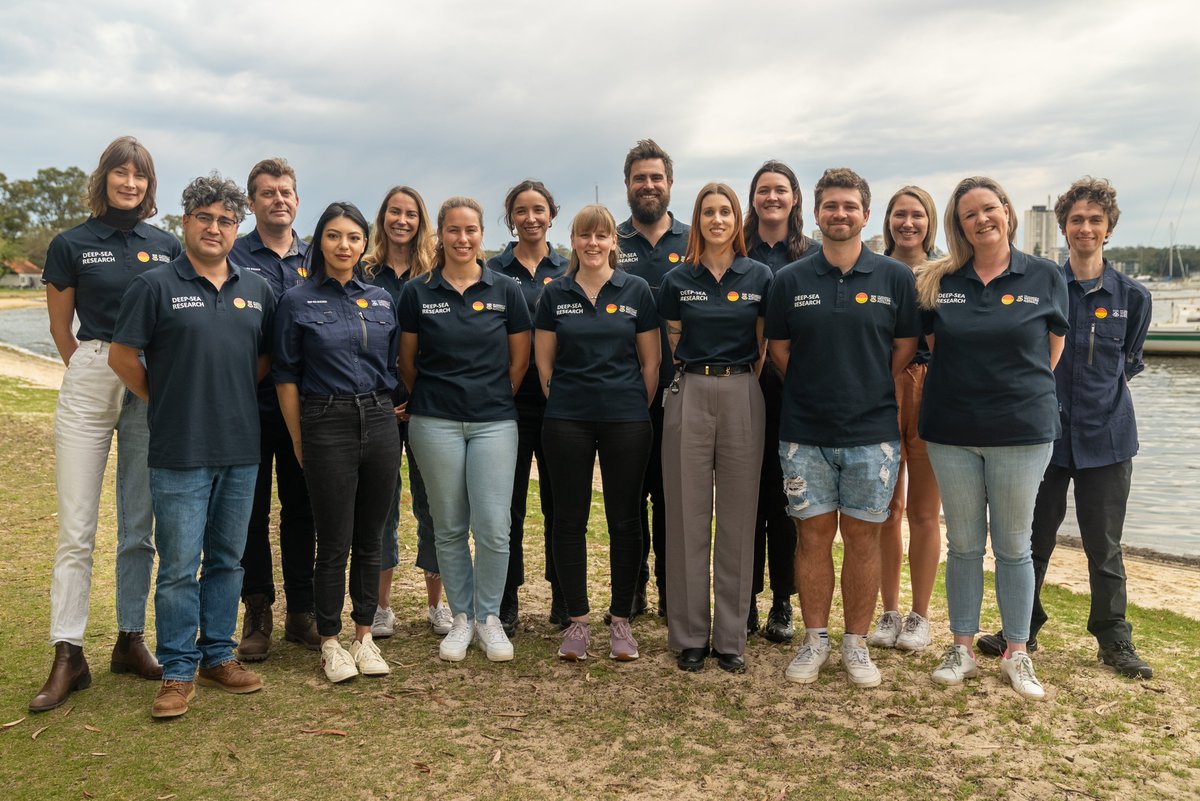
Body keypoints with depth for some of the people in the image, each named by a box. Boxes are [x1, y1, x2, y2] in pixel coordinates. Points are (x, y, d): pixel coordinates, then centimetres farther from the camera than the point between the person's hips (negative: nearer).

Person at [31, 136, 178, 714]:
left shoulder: (167, 247, 8)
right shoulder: (71, 245, 3)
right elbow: (61, 327, 9)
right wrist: (95, 372, 10)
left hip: (153, 390, 2)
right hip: (90, 384, -2)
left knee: (139, 527, 8)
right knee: (75, 528, -3)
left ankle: (130, 641, 19)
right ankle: (67, 656, 5)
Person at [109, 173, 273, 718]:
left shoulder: (257, 290, 8)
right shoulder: (155, 286, -3)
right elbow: (122, 356, -1)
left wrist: (237, 395, 8)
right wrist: (166, 403, 3)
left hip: (241, 449, 4)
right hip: (180, 453, -4)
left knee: (227, 560, 12)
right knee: (179, 566, 1)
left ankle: (217, 656, 25)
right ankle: (178, 672, 13)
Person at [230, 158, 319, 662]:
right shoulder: (233, 258, 0)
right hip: (249, 405, -2)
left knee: (301, 507, 9)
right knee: (252, 510, 6)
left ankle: (301, 611, 21)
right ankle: (257, 614, 18)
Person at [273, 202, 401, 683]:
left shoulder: (381, 300, 9)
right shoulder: (297, 301, -1)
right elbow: (286, 376, 0)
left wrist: (388, 411, 11)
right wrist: (298, 439, -1)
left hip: (380, 423, 4)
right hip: (327, 426, -3)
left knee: (371, 538, 9)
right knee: (335, 543, 1)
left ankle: (364, 636, 22)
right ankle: (330, 644, 17)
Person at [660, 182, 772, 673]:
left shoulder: (759, 277, 5)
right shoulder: (677, 280, 6)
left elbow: (765, 347, 10)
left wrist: (739, 380, 5)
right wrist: (699, 376, 9)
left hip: (742, 398, 0)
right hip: (689, 397, 0)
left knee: (737, 520, 4)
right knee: (687, 517, 2)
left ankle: (731, 637, 14)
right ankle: (690, 634, 13)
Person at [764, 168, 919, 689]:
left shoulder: (894, 277, 1)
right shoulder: (790, 280, 2)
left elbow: (905, 348, 7)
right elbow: (778, 349, 8)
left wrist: (871, 395, 8)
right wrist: (815, 391, 6)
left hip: (872, 433, 0)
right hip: (805, 434, 0)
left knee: (863, 536, 6)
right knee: (813, 534, 6)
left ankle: (857, 644, 20)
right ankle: (814, 640, 20)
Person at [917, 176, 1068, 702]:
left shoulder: (1045, 278, 0)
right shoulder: (938, 281, 3)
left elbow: (1052, 350, 9)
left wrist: (1025, 395, 9)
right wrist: (967, 387, 8)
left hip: (1022, 432, -1)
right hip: (952, 432, 1)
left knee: (1014, 546, 7)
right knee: (964, 545, 10)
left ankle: (1016, 653, 21)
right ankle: (962, 647, 22)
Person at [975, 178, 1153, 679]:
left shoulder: (1131, 296, 2)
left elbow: (1129, 362, 16)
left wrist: (1105, 393, 7)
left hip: (1105, 437, 0)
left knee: (1104, 545, 8)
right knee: (1033, 540, 9)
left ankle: (1114, 639, 23)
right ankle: (1023, 628, 25)